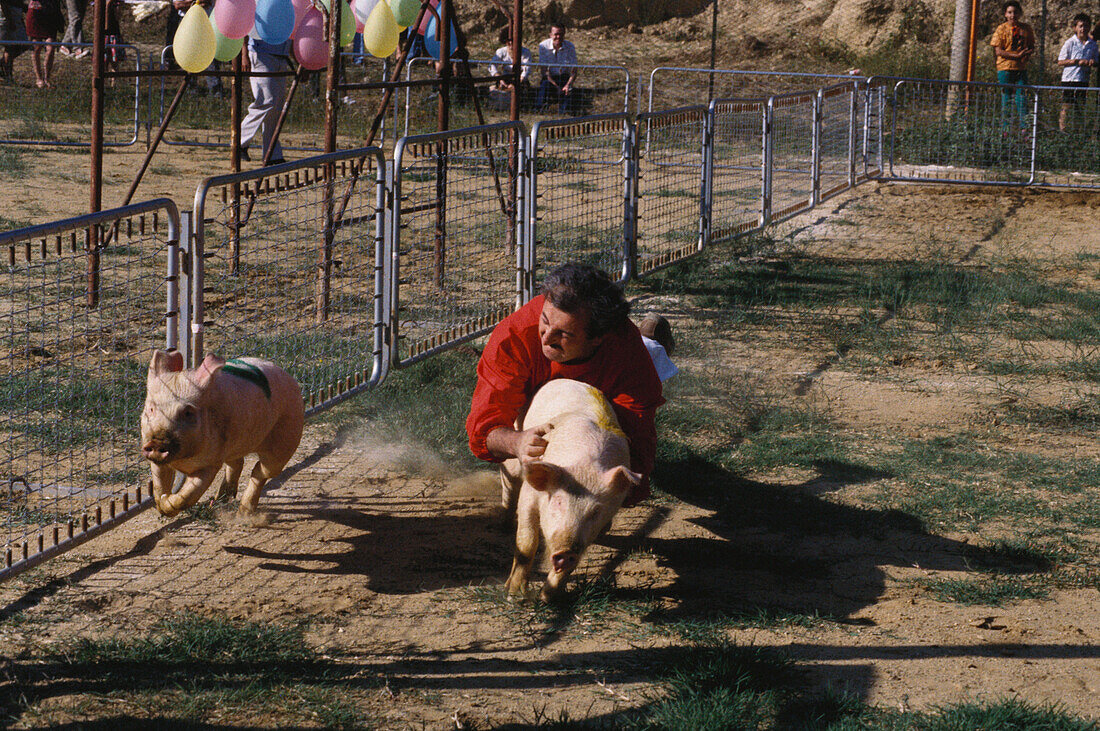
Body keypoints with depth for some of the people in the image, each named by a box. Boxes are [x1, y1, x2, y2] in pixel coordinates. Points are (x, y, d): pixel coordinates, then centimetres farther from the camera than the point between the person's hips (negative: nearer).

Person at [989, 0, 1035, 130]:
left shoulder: (1026, 29, 8)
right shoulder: (1001, 29, -2)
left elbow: (1032, 46, 18)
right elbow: (998, 51, -7)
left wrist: (1029, 53, -7)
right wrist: (1017, 56, -17)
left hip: (1021, 67, 2)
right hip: (1005, 67, -2)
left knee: (1021, 96, -2)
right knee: (1006, 97, 1)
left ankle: (1023, 126, -1)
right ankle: (1006, 128, 6)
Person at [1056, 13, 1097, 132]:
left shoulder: (1092, 44, 8)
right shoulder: (1069, 43, -5)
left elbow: (1095, 62, 18)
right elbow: (1060, 62, -8)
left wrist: (1092, 62, -8)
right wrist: (1078, 62, -17)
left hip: (1084, 79, 4)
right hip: (1069, 79, -4)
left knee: (1080, 107, 8)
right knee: (1066, 106, -3)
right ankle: (1062, 127, 4)